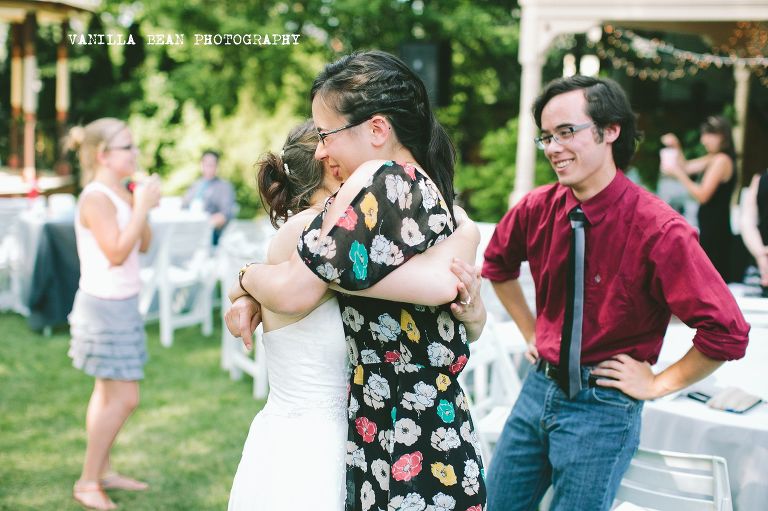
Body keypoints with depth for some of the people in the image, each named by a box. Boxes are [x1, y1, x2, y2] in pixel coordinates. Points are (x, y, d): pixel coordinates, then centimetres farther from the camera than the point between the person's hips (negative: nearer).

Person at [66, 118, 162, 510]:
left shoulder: (120, 193, 9)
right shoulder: (96, 198, -18)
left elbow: (143, 245, 9)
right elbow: (116, 253, -24)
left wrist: (142, 206, -4)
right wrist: (142, 208, -23)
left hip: (122, 304, 9)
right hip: (105, 306, -9)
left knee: (108, 393, 15)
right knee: (125, 398, -6)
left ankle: (101, 472, 25)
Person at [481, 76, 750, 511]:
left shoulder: (659, 229, -20)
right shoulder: (537, 209, -3)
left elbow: (727, 333, -21)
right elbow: (498, 263, 20)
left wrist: (658, 383, -12)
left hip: (603, 406, -5)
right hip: (539, 389, 6)